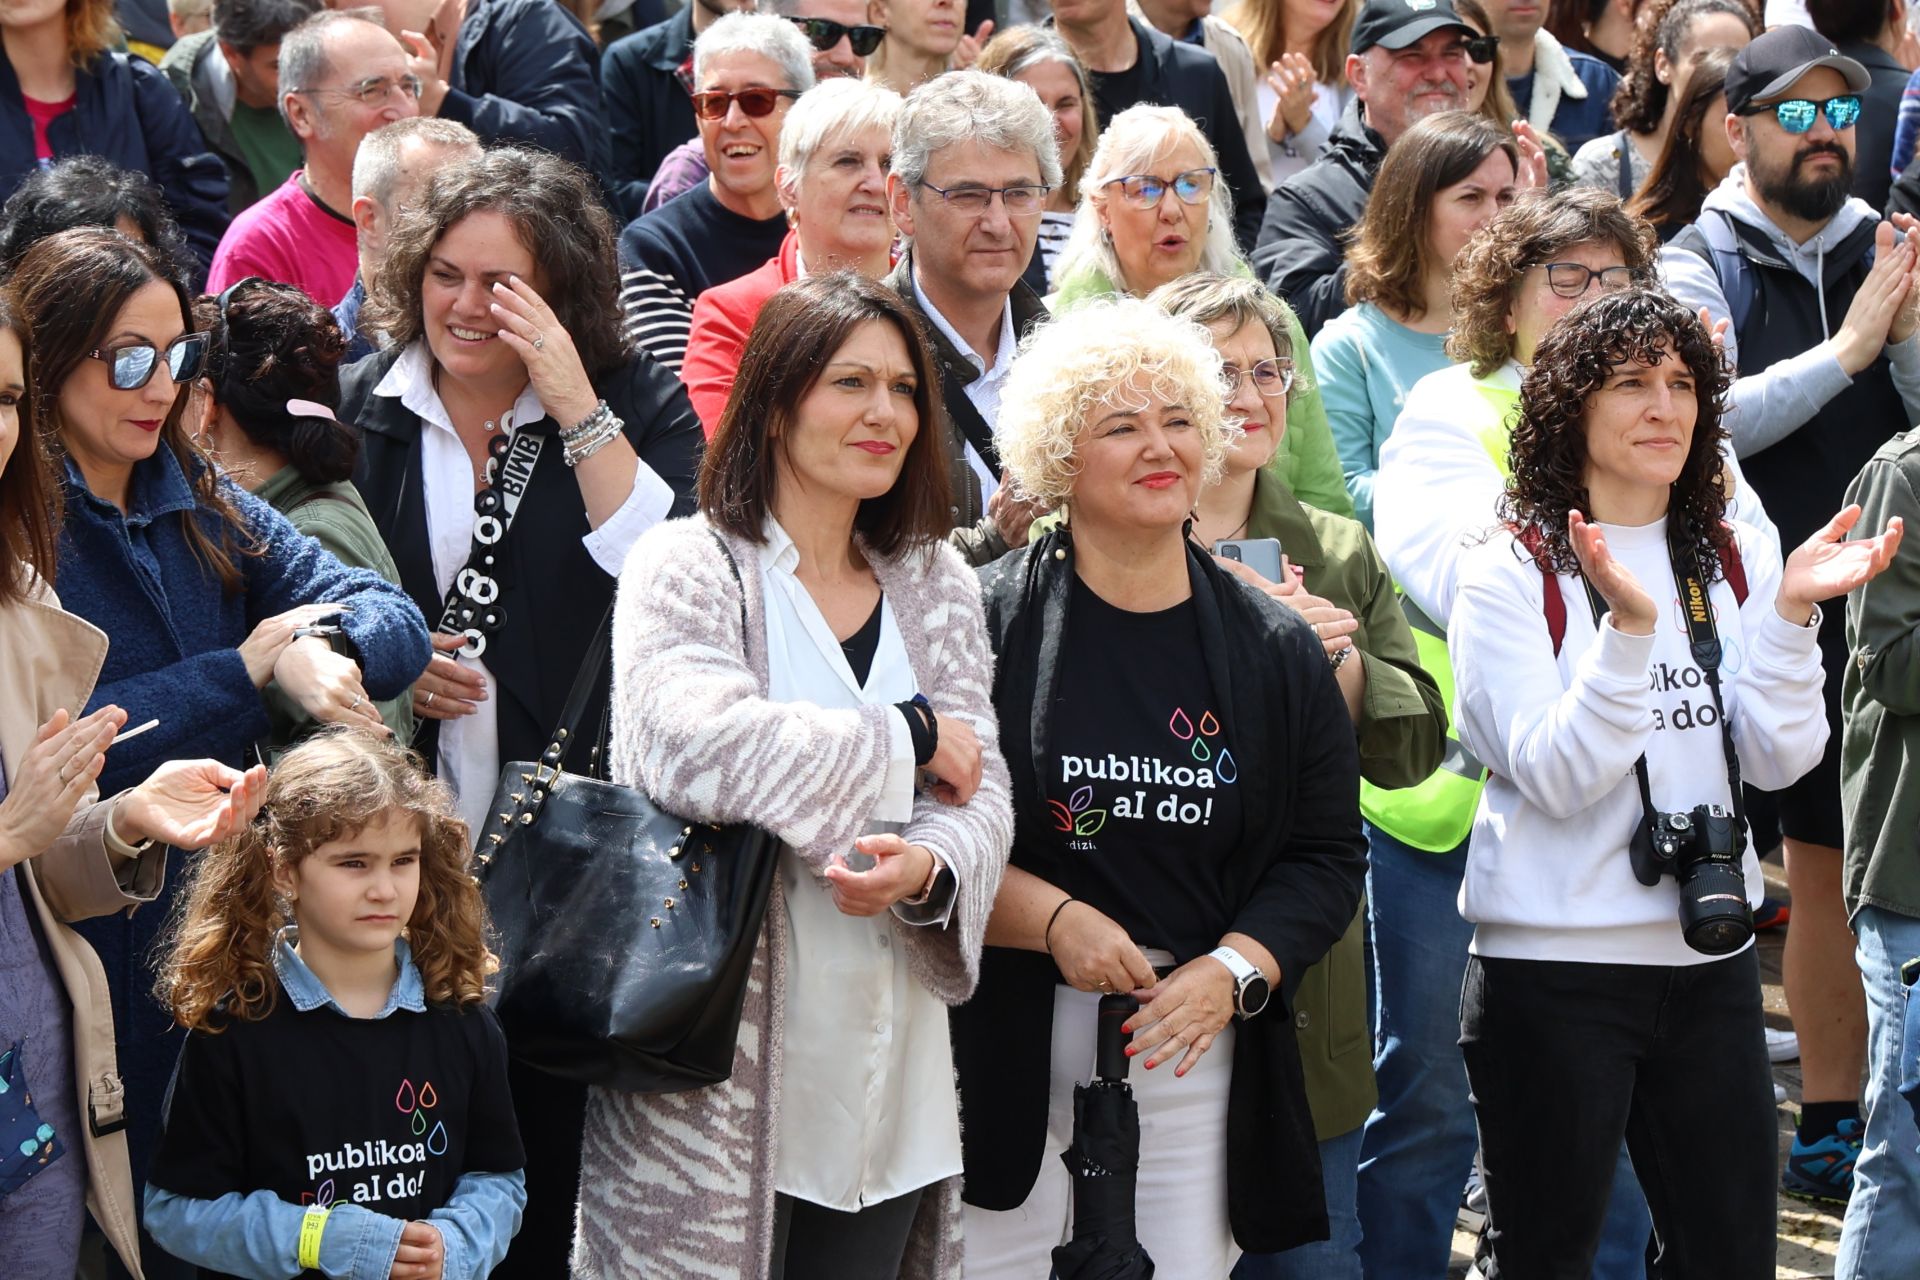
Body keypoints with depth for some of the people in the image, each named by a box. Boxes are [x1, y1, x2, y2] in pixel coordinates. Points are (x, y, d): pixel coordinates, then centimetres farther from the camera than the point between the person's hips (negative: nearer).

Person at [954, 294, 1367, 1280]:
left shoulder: (1277, 650, 9)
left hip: (1200, 1052, 3)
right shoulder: (986, 621, -2)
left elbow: (1327, 856, 8)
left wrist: (1231, 971, -7)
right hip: (1011, 1057, -3)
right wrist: (1053, 919, -15)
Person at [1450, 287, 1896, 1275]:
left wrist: (1792, 612, -15)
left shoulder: (1737, 561, 8)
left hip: (1710, 961, 5)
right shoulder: (1511, 574, -7)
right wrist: (1628, 627, -27)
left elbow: (1777, 760, -1)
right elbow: (1555, 777, -16)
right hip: (1555, 967, -5)